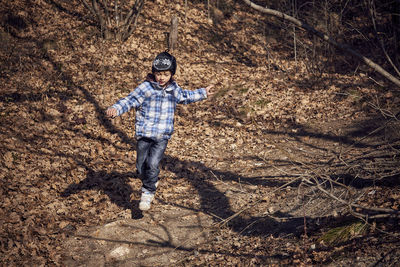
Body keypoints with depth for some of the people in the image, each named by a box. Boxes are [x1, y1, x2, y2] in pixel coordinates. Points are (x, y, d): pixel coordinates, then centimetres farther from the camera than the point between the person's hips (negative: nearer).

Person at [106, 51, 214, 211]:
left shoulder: (173, 89, 8)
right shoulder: (145, 88, -8)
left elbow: (185, 96, 30)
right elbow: (129, 101, -15)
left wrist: (203, 93, 37)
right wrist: (115, 109, -32)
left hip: (162, 136, 1)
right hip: (144, 134, -1)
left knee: (153, 164, -16)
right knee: (141, 168, 3)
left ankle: (147, 192, 3)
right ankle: (152, 181, 35)